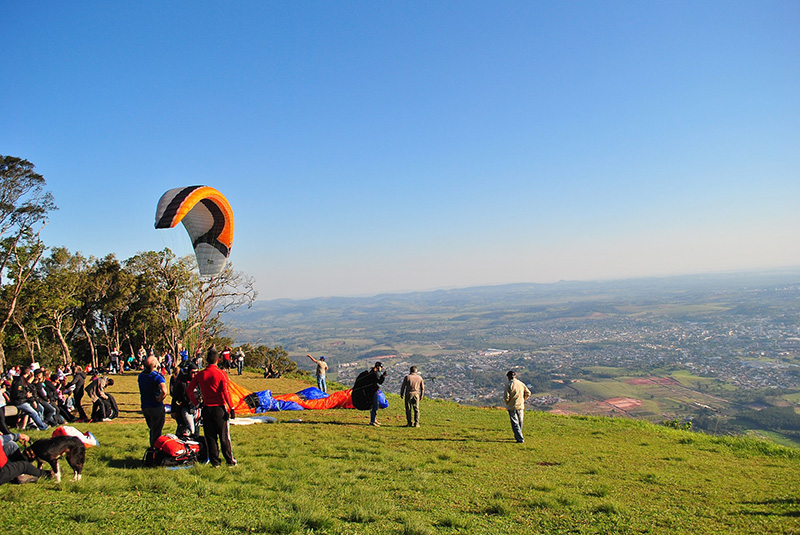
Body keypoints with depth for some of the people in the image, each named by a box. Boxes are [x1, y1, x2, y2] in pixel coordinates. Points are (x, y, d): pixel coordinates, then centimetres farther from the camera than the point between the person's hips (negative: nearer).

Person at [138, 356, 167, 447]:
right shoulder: (157, 376, -18)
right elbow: (164, 391, -34)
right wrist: (160, 400, -18)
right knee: (156, 433, 3)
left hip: (144, 407, 7)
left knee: (152, 430, 23)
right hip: (156, 407, -7)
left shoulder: (141, 375, 5)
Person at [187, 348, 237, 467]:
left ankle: (214, 461, 14)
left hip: (206, 408, 3)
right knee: (224, 436, 5)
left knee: (210, 436, 11)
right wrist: (231, 408, -10)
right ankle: (230, 460, 10)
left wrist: (197, 404, 9)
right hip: (220, 408, -3)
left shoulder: (200, 374, 2)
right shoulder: (221, 374, -10)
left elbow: (189, 390, 3)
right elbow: (226, 392, -14)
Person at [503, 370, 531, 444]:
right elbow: (528, 393, 5)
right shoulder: (521, 384, 2)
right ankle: (517, 436, 32)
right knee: (520, 422, 20)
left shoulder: (509, 385, -12)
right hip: (521, 406, 5)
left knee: (515, 424, 0)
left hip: (512, 407, -5)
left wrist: (507, 403, 4)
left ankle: (520, 439, -5)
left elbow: (506, 397, -15)